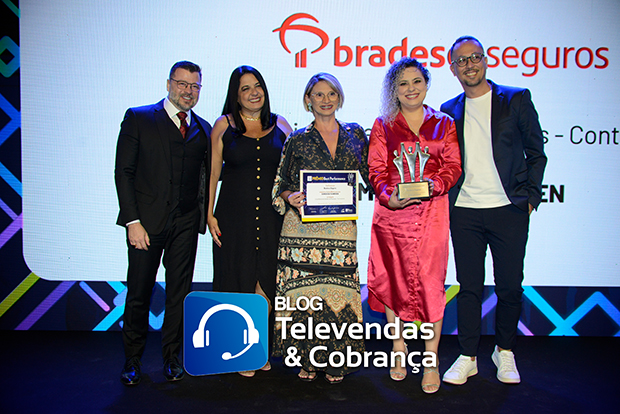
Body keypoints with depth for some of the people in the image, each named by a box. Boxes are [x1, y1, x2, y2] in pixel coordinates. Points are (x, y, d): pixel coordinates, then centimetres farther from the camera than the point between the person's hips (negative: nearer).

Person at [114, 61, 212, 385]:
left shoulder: (203, 128, 12)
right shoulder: (138, 118, 3)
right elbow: (123, 172, -3)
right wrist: (133, 220, -9)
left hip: (186, 224, 3)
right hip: (147, 221, -3)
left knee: (179, 292, 9)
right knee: (139, 294, 5)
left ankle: (171, 358, 25)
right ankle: (132, 361, 25)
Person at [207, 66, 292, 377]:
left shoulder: (280, 125, 8)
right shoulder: (224, 125, 4)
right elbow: (213, 172, 4)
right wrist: (209, 214, -2)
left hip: (272, 216, 1)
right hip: (234, 216, -1)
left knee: (266, 282, 3)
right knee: (239, 282, 5)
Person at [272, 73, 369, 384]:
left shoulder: (355, 134, 13)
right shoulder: (298, 139, 7)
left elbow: (369, 174, 17)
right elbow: (280, 183, 8)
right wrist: (290, 197, -12)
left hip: (341, 226, 1)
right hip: (303, 224, -1)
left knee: (338, 288, 1)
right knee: (304, 290, 0)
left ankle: (335, 361, 16)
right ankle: (308, 359, 17)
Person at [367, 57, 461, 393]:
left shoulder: (443, 123, 12)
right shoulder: (383, 124, 11)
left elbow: (453, 166, 5)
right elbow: (376, 168, 4)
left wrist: (432, 185, -15)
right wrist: (388, 195, -14)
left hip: (431, 210, 0)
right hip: (392, 210, 1)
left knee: (430, 280, -4)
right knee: (393, 278, 4)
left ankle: (431, 359, 6)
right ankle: (398, 346, 21)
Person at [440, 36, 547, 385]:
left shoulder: (516, 99, 5)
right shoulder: (449, 111, 11)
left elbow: (536, 153, 6)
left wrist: (529, 197, -1)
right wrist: (445, 200, 2)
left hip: (509, 210, -1)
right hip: (464, 212, 2)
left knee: (510, 286, 5)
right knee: (469, 286, 6)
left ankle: (505, 351, 27)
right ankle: (469, 357, 19)